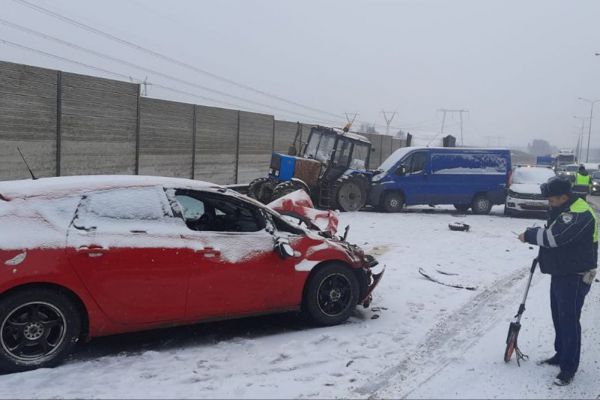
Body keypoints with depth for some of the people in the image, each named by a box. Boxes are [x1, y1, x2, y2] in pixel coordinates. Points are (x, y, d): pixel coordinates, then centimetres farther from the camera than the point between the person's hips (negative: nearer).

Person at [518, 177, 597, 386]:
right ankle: (561, 355, 33)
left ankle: (569, 368, 3)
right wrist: (538, 235, 1)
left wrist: (530, 235, -16)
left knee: (569, 320, -6)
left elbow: (555, 237, -29)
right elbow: (555, 234, 20)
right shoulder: (565, 209, 11)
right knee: (559, 316, 19)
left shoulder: (579, 213, -23)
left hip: (575, 276, -10)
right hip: (561, 272, 10)